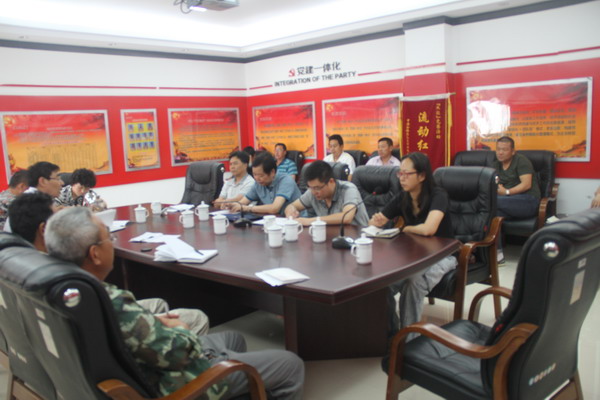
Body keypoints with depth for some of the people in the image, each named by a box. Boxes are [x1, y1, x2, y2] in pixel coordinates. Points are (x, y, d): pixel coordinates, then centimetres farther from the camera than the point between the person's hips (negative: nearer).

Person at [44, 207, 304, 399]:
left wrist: (156, 322, -1)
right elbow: (177, 351, -29)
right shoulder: (112, 305, -36)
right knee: (291, 365, 0)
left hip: (140, 370, 10)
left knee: (232, 338, 29)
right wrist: (180, 330, -9)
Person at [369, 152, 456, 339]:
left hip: (441, 255, -5)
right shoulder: (402, 197, -1)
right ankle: (389, 332, 1)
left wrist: (404, 228, -16)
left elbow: (428, 229, -36)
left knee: (413, 281, -36)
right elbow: (374, 224, 8)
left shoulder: (438, 195, -19)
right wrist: (376, 221, -17)